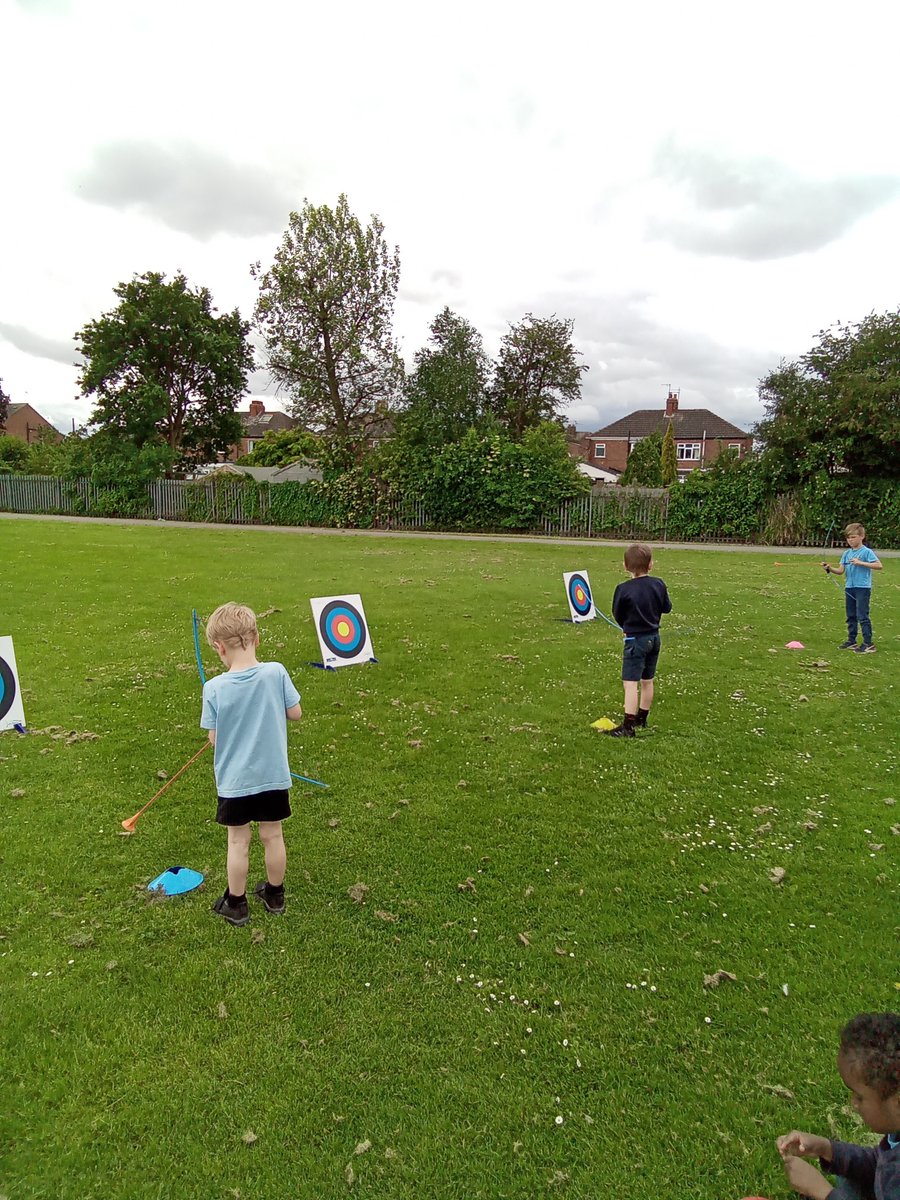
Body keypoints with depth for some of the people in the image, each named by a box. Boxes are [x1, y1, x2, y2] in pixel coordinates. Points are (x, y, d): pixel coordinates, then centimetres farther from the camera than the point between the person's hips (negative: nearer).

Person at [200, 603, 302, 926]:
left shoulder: (214, 687, -18)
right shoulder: (276, 673, -16)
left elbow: (214, 738, -10)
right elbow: (295, 713, -6)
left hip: (234, 779, -1)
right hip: (273, 775, 2)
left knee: (238, 842, 15)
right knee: (272, 836, 18)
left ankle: (236, 904, 31)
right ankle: (274, 894, 36)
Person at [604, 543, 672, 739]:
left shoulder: (623, 589, -17)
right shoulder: (658, 585, -4)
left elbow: (617, 615, -6)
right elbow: (667, 607, 9)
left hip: (635, 640, -6)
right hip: (654, 638, 6)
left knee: (631, 683, -6)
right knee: (647, 681, 18)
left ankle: (628, 726, -9)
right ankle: (641, 719, 32)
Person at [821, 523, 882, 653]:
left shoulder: (866, 552, -8)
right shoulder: (846, 553, 10)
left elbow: (878, 565, -17)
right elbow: (841, 570, 5)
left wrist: (861, 563, -22)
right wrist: (830, 569, -13)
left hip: (863, 588, -7)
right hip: (849, 587, 7)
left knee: (862, 616, -8)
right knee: (851, 616, 13)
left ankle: (868, 644, -4)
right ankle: (851, 641, 22)